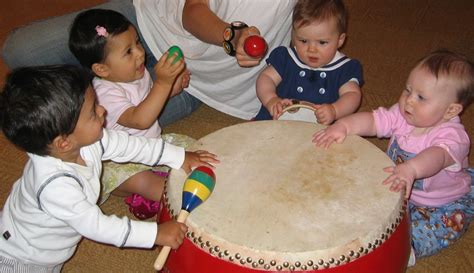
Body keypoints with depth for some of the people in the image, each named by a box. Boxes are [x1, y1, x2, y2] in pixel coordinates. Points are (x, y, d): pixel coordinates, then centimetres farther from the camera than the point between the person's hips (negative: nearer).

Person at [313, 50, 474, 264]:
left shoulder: (452, 135, -32)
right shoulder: (401, 115, -13)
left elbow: (437, 156, -52)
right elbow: (372, 120, -20)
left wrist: (410, 168, -73)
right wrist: (343, 125, -41)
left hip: (442, 204, -5)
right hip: (402, 190, 5)